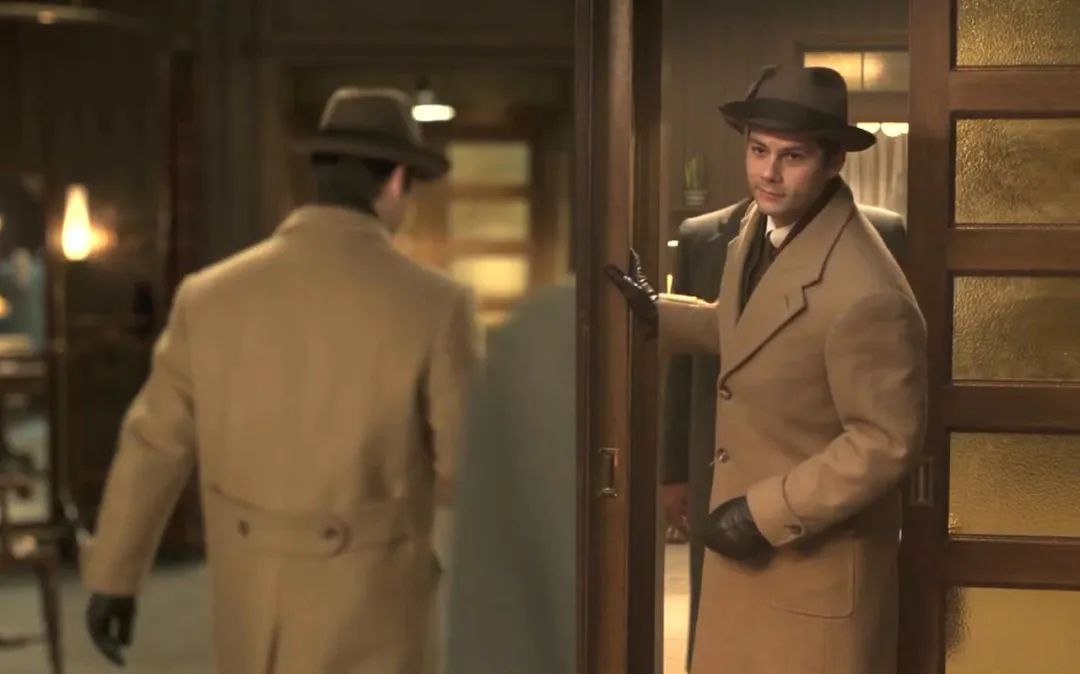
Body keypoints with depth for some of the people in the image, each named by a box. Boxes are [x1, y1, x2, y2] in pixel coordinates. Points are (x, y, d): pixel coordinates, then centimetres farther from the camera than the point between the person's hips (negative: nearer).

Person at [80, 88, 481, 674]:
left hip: (252, 599, 5)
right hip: (368, 615, -4)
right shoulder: (433, 307, -16)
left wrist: (113, 578, 16)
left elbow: (153, 445, 5)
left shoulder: (212, 295, -3)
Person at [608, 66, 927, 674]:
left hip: (815, 555, -8)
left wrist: (767, 511, -21)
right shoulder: (760, 226, 0)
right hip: (743, 531, 8)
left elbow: (887, 441, -23)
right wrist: (655, 311, 14)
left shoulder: (865, 294, -28)